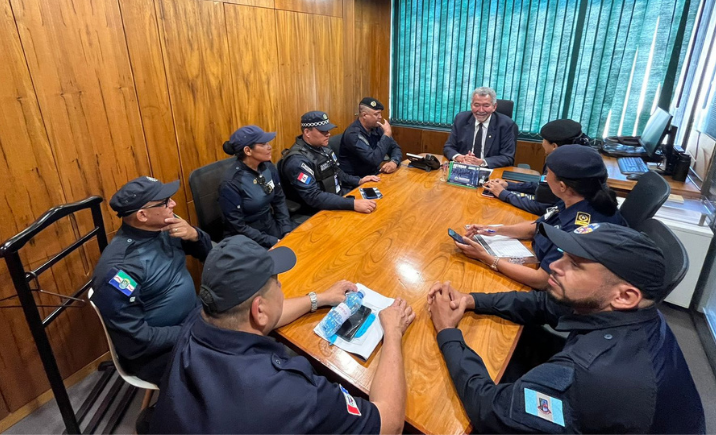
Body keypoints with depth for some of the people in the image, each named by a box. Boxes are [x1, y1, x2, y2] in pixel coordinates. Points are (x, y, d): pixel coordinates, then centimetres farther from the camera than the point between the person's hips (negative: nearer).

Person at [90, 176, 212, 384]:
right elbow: (135, 342, -23)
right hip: (156, 352, -7)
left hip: (195, 318, 8)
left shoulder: (164, 227, -5)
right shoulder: (119, 269, -25)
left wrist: (194, 235, -15)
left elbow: (208, 254, 5)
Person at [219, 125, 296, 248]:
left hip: (271, 225, 6)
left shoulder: (268, 167, -2)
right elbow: (238, 227, -16)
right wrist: (274, 242, -19)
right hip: (246, 238, -6)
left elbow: (279, 200, 7)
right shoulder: (231, 183, -20)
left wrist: (286, 231, -5)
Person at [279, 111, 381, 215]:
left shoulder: (322, 147, 5)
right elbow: (313, 197, -33)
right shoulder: (297, 160, -24)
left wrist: (358, 181, 3)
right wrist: (353, 204, -41)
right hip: (320, 210, -9)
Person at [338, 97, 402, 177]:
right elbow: (374, 160, -29)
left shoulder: (376, 128, 2)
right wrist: (387, 134, -21)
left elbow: (395, 148, 6)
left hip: (375, 174, 7)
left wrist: (394, 162, -17)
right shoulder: (353, 134, -21)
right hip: (356, 179, -7)